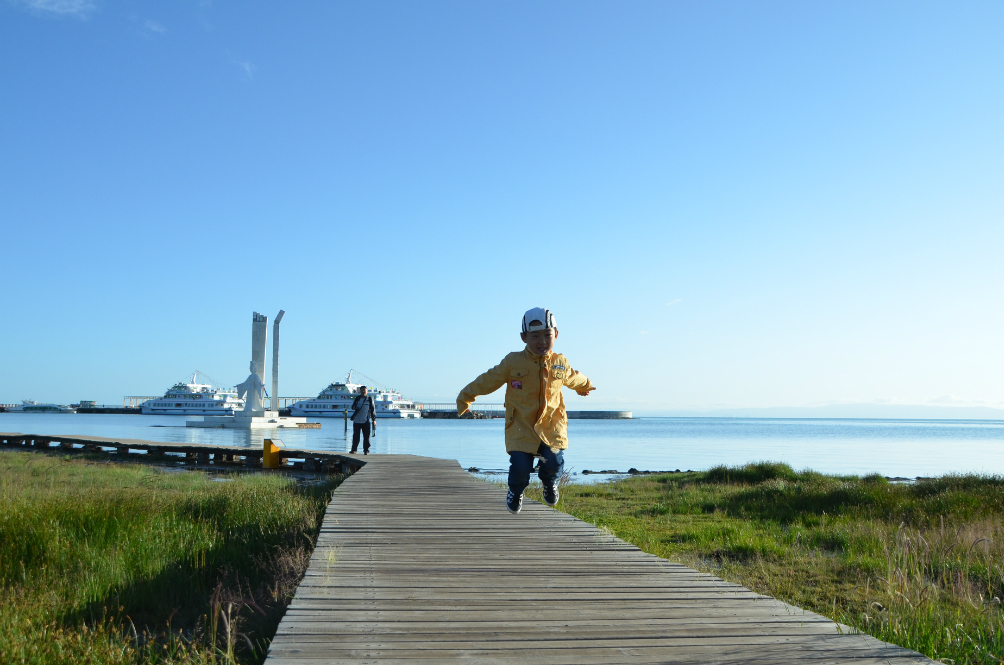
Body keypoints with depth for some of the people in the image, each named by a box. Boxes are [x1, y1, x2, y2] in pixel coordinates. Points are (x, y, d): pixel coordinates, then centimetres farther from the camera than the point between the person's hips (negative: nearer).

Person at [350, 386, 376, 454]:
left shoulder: (369, 398, 3)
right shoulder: (357, 398, 11)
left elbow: (373, 409, 3)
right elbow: (353, 406, 16)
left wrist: (374, 419, -1)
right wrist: (354, 407, -10)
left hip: (366, 421, -2)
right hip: (356, 421, 3)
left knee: (366, 436, -2)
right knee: (355, 436, 6)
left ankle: (366, 450, 3)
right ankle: (354, 449, 15)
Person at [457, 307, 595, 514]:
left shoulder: (560, 363, 5)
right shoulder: (512, 362, -5)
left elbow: (574, 378, 29)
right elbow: (487, 381, 4)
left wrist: (585, 386, 48)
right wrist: (464, 398, 12)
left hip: (552, 425, 2)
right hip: (521, 427, -2)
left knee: (555, 462, -15)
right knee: (520, 466, -14)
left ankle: (549, 482, 25)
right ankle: (516, 491, 25)